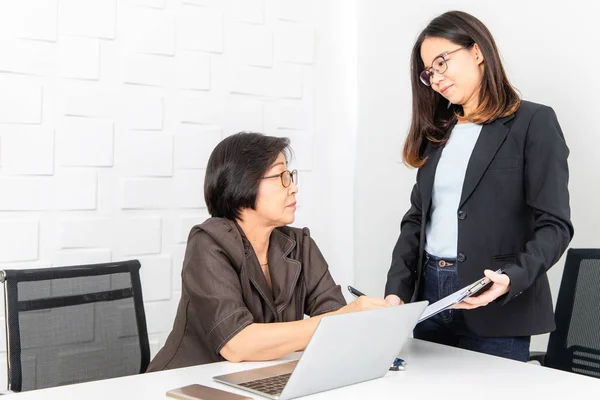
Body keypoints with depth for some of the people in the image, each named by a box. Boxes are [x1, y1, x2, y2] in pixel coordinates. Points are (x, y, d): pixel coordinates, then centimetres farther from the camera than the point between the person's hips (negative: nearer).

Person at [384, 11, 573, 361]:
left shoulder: (534, 122, -3)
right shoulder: (438, 131, 13)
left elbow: (554, 224, -10)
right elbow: (417, 218, 10)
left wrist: (513, 278, -27)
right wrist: (397, 289, -3)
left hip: (496, 310, -5)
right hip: (428, 297, 5)